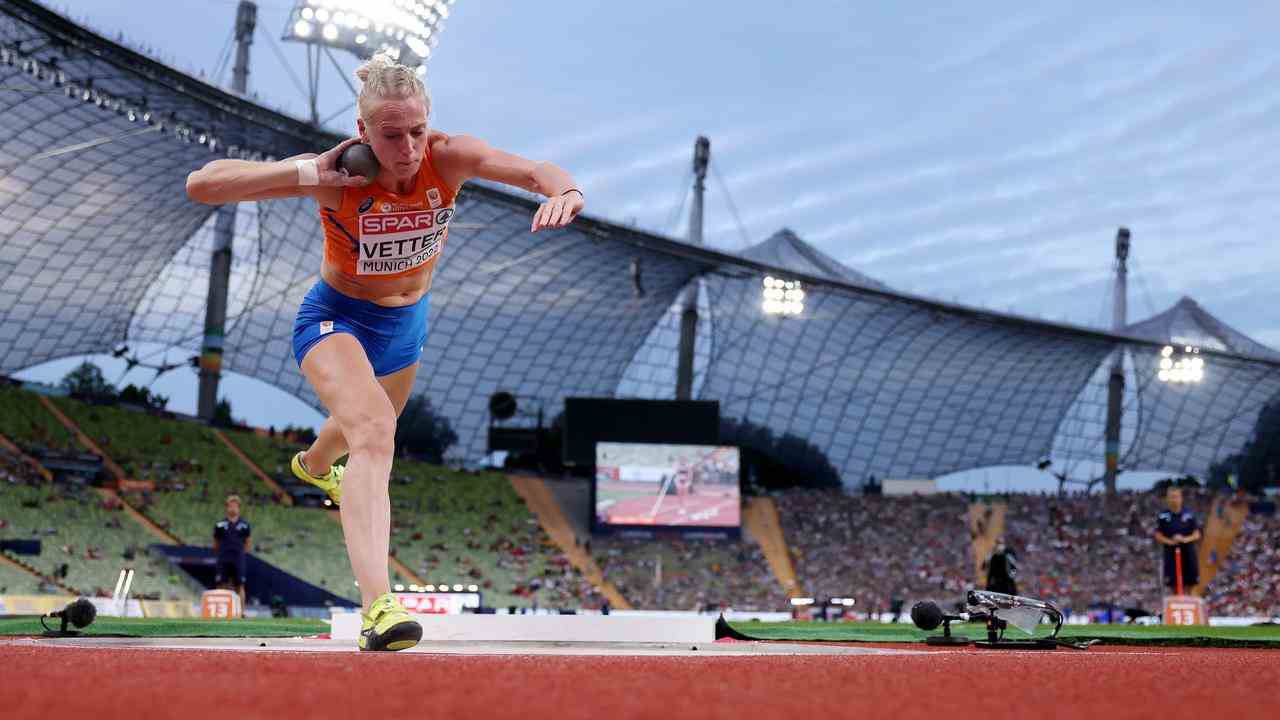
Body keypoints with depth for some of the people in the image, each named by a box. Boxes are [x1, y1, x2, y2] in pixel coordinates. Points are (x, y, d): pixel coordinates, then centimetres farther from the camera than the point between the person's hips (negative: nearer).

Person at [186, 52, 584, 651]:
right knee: (374, 431, -32)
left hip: (407, 324, 5)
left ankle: (314, 464, 71)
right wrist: (309, 173, -42)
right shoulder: (338, 176, -30)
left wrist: (563, 193, -60)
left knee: (372, 427, 32)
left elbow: (535, 171, -36)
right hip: (336, 321, -5)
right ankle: (378, 607, -43)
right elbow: (201, 185, -32)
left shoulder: (448, 158, -24)